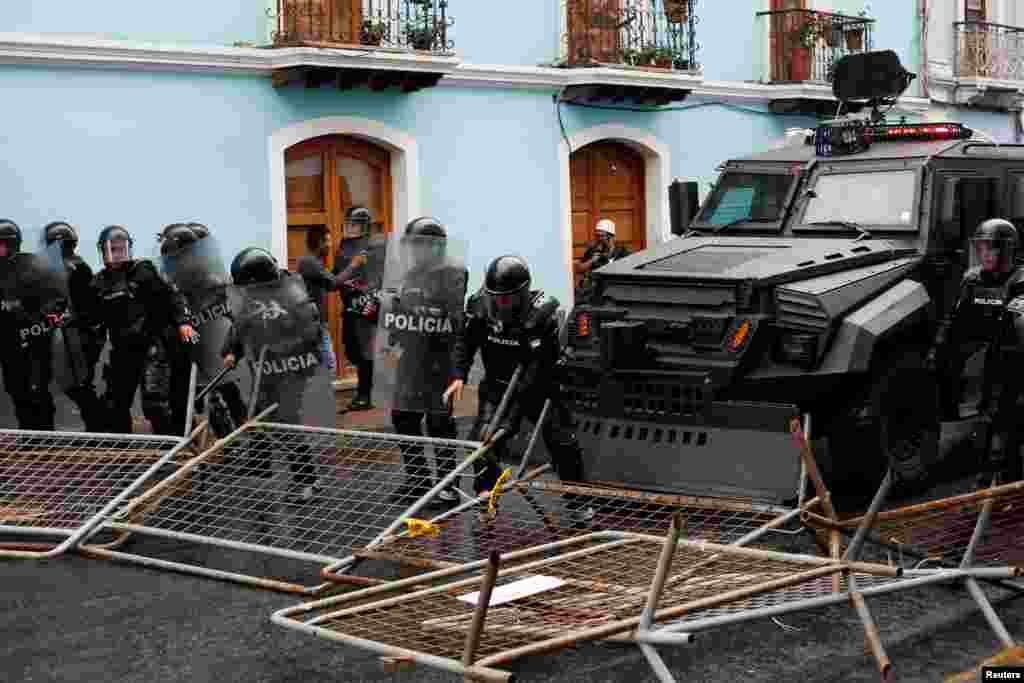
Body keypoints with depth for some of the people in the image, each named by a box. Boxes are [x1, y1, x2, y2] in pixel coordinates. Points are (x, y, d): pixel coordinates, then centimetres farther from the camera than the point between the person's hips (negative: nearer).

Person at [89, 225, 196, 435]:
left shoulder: (142, 271, -3)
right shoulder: (98, 283, 13)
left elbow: (171, 294, -4)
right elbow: (92, 317, 21)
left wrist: (183, 321, -15)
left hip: (152, 344, -6)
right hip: (122, 350, 6)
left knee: (154, 399, -17)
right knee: (114, 403, 10)